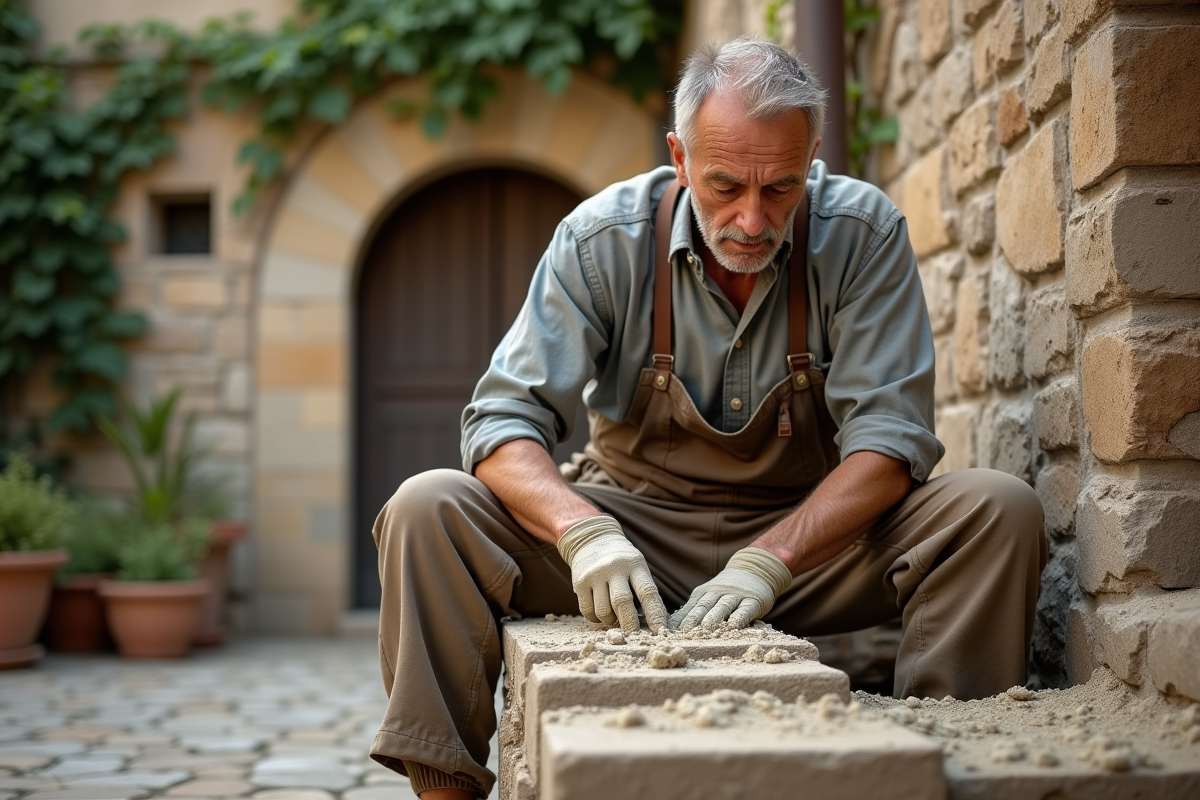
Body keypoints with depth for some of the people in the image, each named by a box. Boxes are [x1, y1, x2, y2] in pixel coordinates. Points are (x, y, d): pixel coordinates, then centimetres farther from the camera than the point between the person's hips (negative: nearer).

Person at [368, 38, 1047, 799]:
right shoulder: (603, 237, -11)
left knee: (998, 509, -26)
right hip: (634, 528, 0)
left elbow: (889, 436, -16)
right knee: (427, 509, -23)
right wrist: (582, 530, -34)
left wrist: (769, 561, -31)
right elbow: (505, 419, -13)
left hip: (814, 531, 0)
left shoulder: (865, 234, -12)